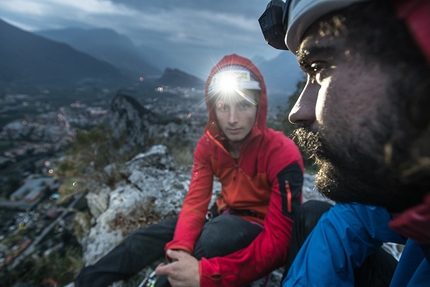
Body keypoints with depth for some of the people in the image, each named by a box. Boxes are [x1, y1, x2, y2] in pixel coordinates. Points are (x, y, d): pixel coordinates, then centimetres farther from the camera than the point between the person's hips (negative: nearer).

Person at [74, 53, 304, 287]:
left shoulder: (283, 154, -25)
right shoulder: (208, 144, -10)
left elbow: (278, 240, -29)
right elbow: (196, 201, -13)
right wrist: (180, 249, -33)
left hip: (262, 230, -3)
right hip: (225, 218, 4)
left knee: (211, 237, -35)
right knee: (144, 239, -7)